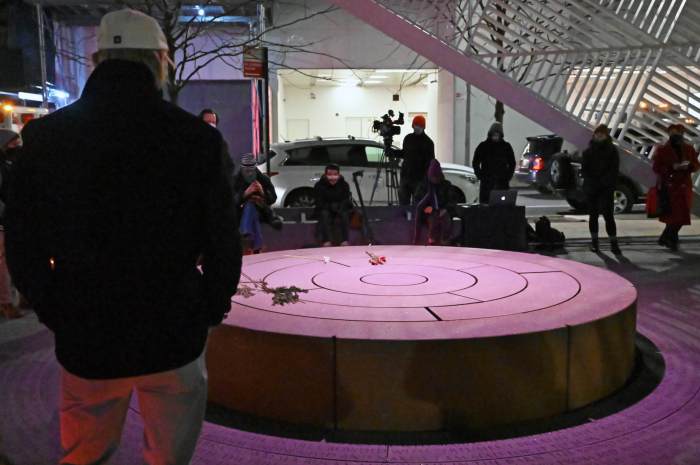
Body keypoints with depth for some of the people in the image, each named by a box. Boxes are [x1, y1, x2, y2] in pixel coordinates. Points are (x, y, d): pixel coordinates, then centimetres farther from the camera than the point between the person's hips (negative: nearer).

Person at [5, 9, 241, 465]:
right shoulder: (197, 137, -12)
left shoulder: (45, 136, -5)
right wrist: (209, 311, 7)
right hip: (173, 336, -1)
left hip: (84, 340, 2)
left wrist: (59, 316, 12)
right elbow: (224, 243, -9)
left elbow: (22, 247, 0)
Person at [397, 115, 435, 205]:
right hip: (405, 176, 5)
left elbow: (430, 161, -7)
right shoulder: (408, 138, 11)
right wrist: (393, 152, 8)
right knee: (403, 202, 7)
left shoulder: (427, 142, -5)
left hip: (419, 178, -5)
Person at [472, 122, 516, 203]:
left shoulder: (506, 146, 8)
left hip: (502, 182, 1)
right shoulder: (483, 146, 5)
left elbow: (512, 163, 15)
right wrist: (480, 176, -1)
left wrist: (508, 177, 4)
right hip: (486, 182, -1)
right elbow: (475, 163, 9)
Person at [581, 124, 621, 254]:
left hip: (606, 188, -2)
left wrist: (605, 182, -15)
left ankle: (614, 243, -7)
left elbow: (614, 169, -2)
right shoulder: (588, 151, 9)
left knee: (608, 215, -10)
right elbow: (584, 169, 5)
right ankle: (594, 241, 18)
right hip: (591, 188, 2)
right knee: (593, 215, 8)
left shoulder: (612, 150, 3)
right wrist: (590, 182, -10)